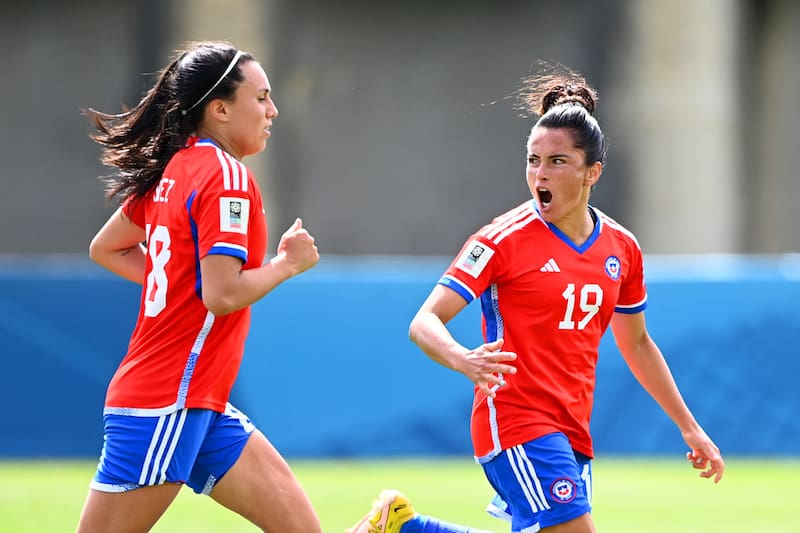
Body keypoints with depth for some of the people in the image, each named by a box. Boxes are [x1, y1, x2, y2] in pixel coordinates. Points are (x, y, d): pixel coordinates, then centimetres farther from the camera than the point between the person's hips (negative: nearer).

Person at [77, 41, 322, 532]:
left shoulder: (172, 170, 11)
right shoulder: (227, 176, -14)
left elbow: (105, 249, 22)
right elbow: (223, 295, -22)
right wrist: (288, 263, -7)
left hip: (203, 408, 10)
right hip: (167, 405, -10)